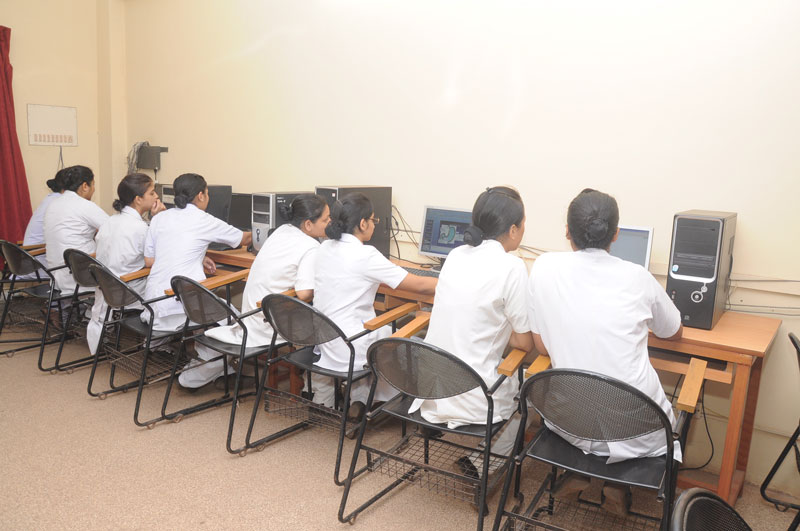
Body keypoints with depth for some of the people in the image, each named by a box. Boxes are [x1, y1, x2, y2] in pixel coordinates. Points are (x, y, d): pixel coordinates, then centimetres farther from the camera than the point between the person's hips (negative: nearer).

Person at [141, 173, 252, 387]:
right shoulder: (203, 220, -2)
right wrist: (251, 235, 37)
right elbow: (244, 239, 12)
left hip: (153, 302, 7)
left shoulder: (159, 218, 12)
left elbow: (148, 260, 15)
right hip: (179, 307, -7)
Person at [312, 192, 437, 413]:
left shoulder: (325, 248, 3)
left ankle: (323, 395, 32)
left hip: (319, 343, 7)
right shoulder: (365, 255, -19)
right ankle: (359, 400, 25)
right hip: (348, 350, -7)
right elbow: (420, 286, -14)